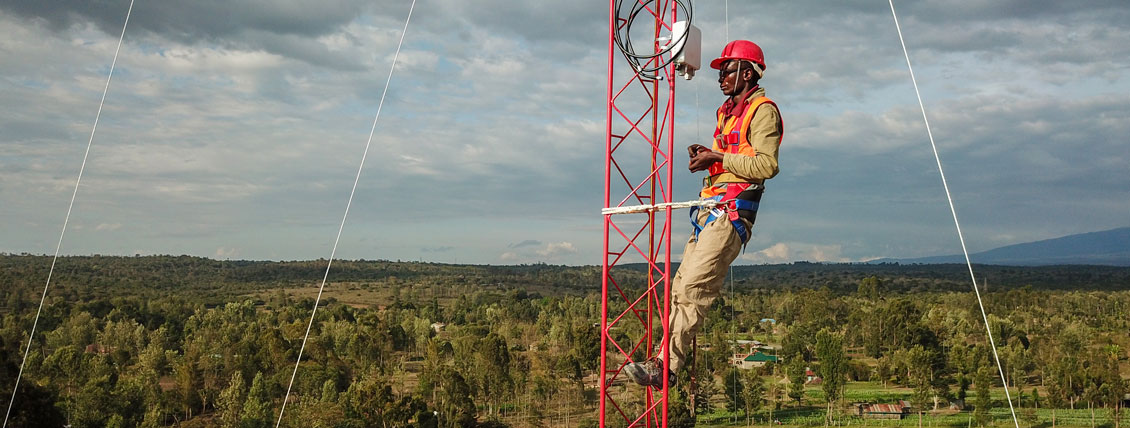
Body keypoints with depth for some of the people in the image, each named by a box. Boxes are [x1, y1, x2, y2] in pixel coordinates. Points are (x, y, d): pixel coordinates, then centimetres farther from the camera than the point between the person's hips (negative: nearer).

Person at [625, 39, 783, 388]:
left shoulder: (762, 110, -4)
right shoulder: (728, 112, 25)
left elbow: (767, 165, -17)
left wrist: (719, 159, -15)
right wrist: (705, 155, 10)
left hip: (731, 212, -10)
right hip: (710, 211, 10)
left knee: (694, 288, -17)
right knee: (682, 288, 3)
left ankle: (666, 366, -19)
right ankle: (668, 363, 3)